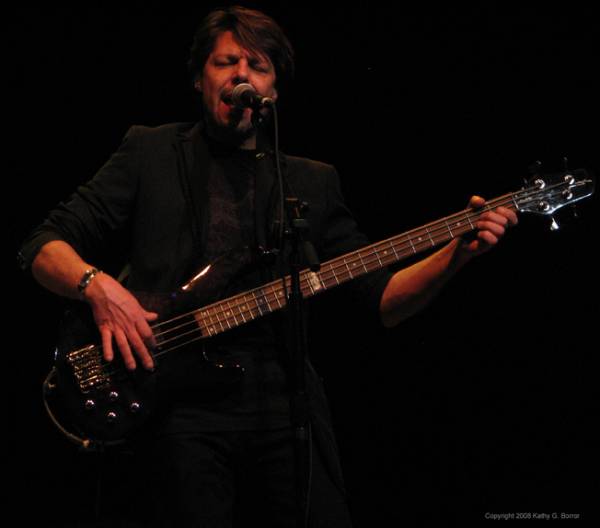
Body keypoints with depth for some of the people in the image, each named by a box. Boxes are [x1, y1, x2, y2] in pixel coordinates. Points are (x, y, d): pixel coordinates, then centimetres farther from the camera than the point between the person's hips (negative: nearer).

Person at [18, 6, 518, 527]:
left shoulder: (312, 182, 16)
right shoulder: (150, 153, 9)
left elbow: (383, 297, 12)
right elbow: (43, 246, 6)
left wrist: (455, 254, -4)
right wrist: (98, 285, -15)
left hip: (284, 402, 3)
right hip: (182, 405, -2)